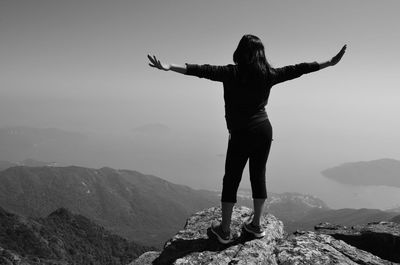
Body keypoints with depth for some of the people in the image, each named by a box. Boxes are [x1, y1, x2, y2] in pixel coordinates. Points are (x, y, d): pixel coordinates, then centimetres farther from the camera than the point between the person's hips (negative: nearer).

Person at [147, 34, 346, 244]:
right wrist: (330, 62, 17)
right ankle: (256, 225, 26)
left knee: (231, 180, 7)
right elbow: (297, 69, 7)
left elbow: (203, 70, -20)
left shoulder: (231, 73, -11)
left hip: (241, 134, -4)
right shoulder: (269, 74, 0)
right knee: (259, 175, 15)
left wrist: (168, 67, -24)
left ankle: (225, 230, 15)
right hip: (264, 130, 4)